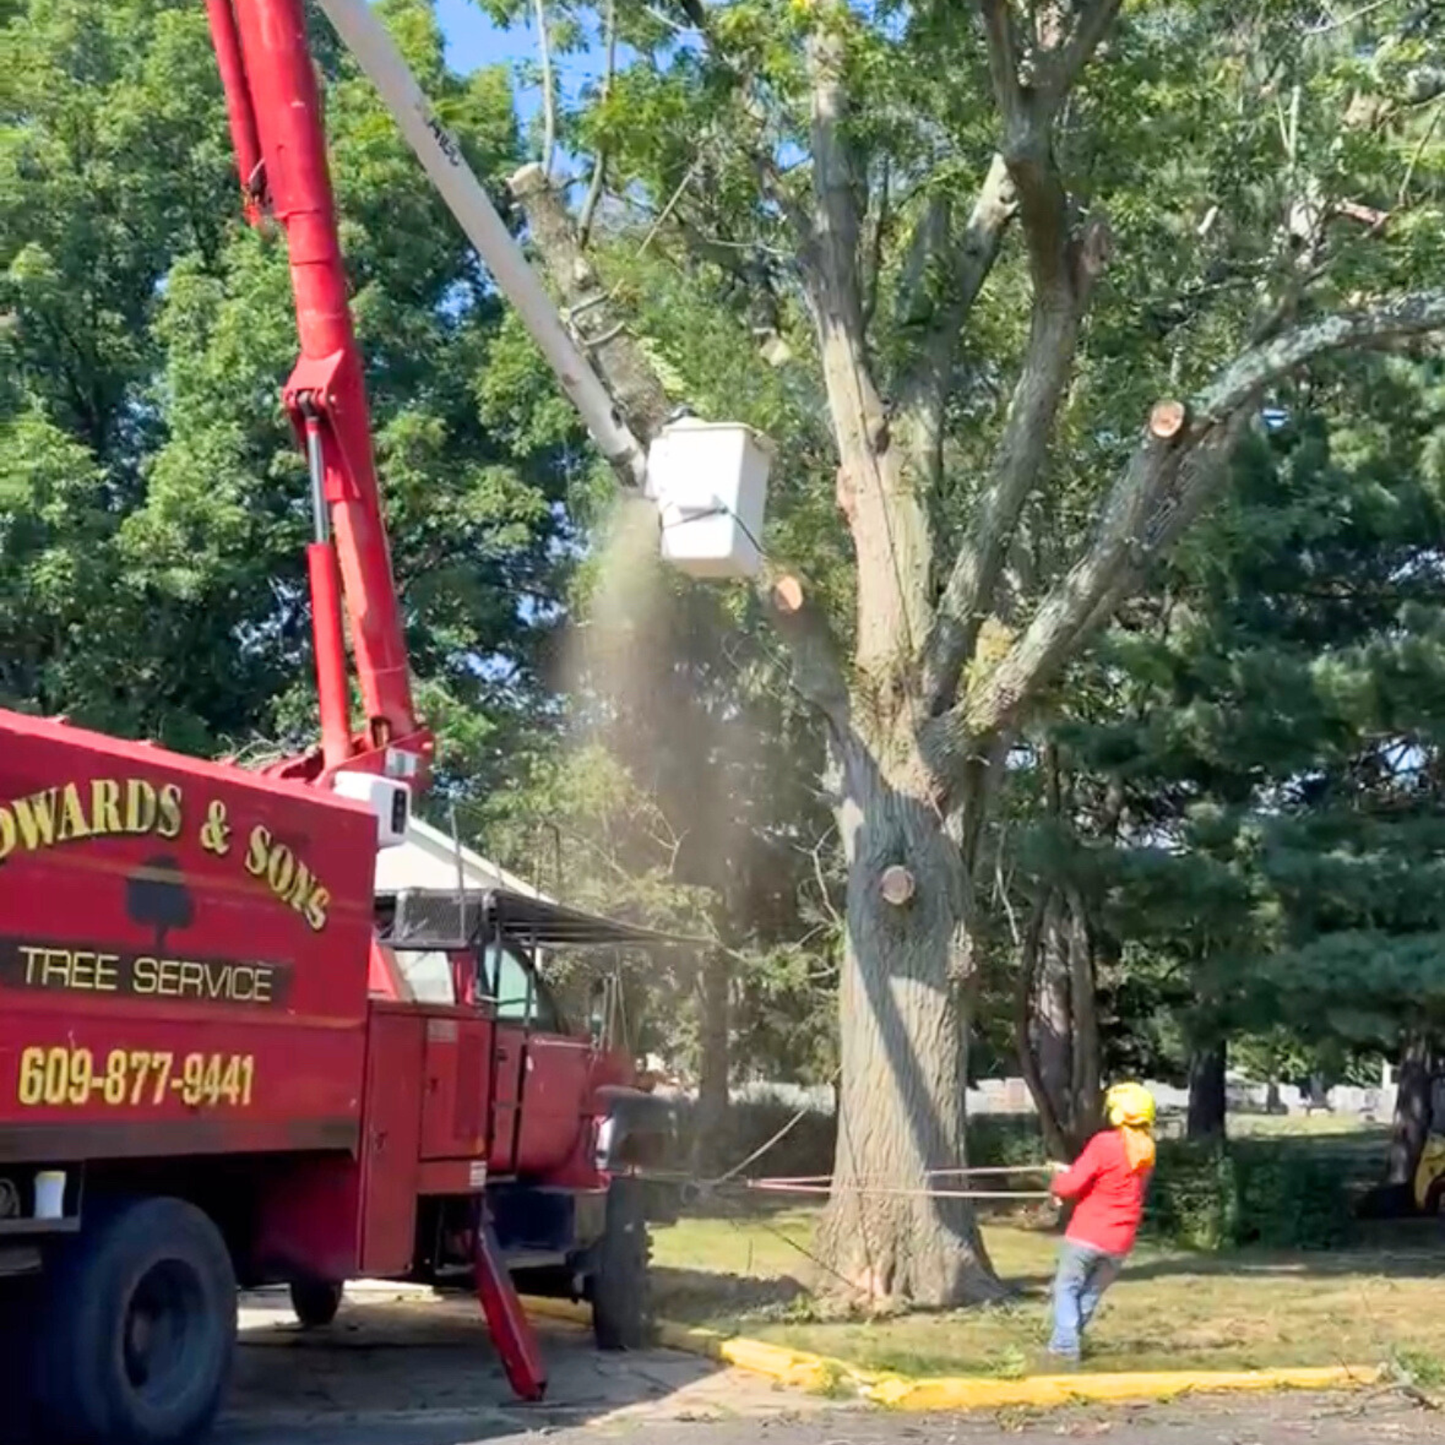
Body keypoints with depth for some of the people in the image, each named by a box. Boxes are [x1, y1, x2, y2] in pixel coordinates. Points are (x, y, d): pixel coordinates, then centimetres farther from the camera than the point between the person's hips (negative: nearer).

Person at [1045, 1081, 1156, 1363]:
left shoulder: (1104, 1143, -15)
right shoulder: (1146, 1151, 5)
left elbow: (1071, 1186, -16)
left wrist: (1060, 1177, 8)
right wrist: (1074, 1171, 13)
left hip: (1087, 1235, -5)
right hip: (1119, 1243, 5)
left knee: (1067, 1287, 8)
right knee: (1091, 1292, 18)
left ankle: (1065, 1345, -2)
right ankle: (1072, 1340, 18)